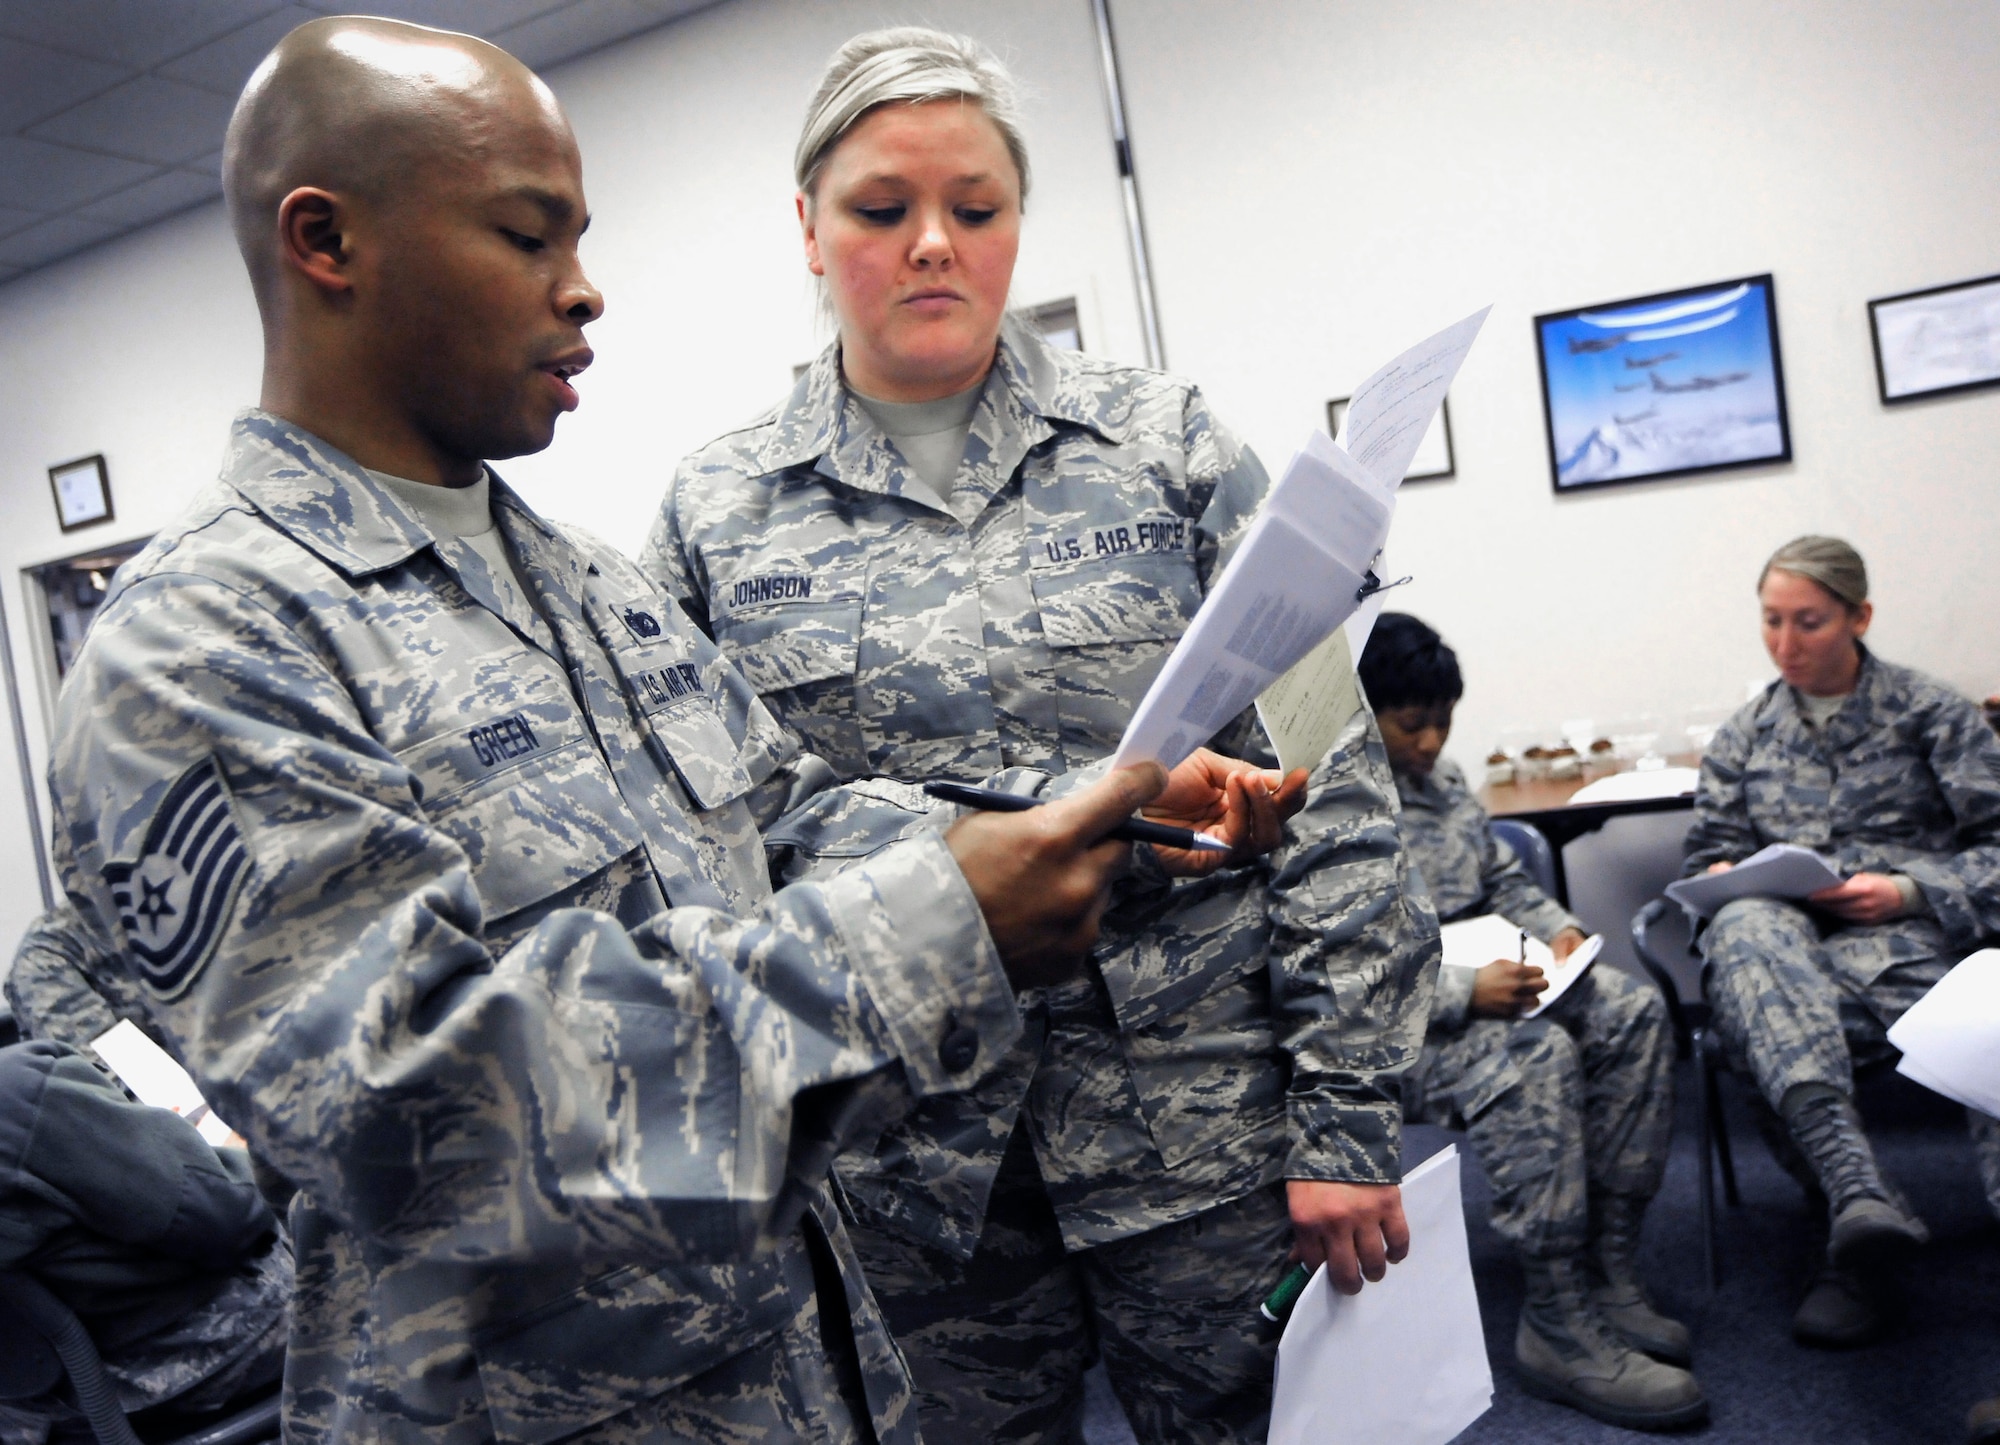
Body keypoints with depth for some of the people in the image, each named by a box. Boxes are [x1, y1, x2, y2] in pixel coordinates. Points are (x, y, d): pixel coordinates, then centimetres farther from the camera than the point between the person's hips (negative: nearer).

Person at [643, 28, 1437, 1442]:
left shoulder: (1164, 441, -1)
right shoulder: (716, 513, 1)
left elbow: (1326, 782, -3)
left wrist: (1347, 1112, -6)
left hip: (1198, 1108, 0)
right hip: (909, 1159, 1)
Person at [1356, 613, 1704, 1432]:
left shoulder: (1439, 776, 13)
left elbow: (1504, 880, 24)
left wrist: (1557, 927, 3)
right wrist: (1465, 996, -28)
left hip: (1484, 984, 9)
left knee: (1633, 1012, -11)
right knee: (1535, 1056, -33)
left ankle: (1608, 1268, -8)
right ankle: (1558, 1327, -23)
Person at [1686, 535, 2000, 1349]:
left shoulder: (1931, 713, 13)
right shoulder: (1745, 734, 22)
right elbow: (1709, 851, 22)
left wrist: (1907, 892, -10)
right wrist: (1723, 878, -2)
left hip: (1903, 942, -1)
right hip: (1783, 950, 1)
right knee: (1745, 926, -38)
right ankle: (1859, 1192, -54)